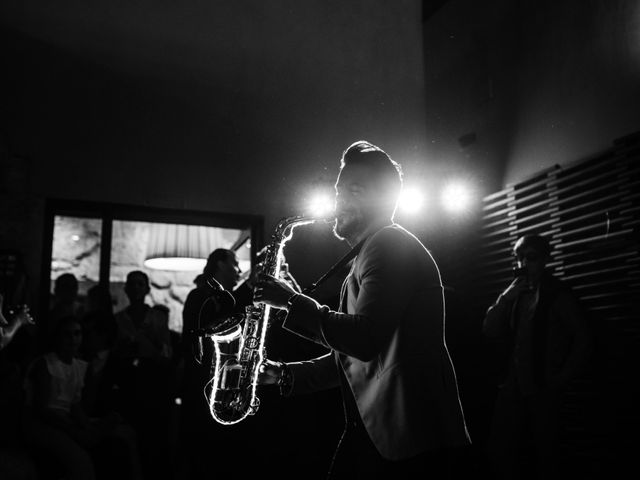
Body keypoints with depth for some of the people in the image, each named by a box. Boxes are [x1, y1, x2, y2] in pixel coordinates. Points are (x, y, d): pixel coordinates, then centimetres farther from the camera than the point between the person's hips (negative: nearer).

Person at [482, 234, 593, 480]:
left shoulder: (558, 293, 0)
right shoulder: (515, 292, 14)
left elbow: (582, 339, -3)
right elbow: (490, 331, 7)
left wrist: (561, 379, -5)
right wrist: (505, 298, -6)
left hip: (543, 392, -4)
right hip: (513, 389, 4)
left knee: (544, 459, 0)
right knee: (498, 453, 2)